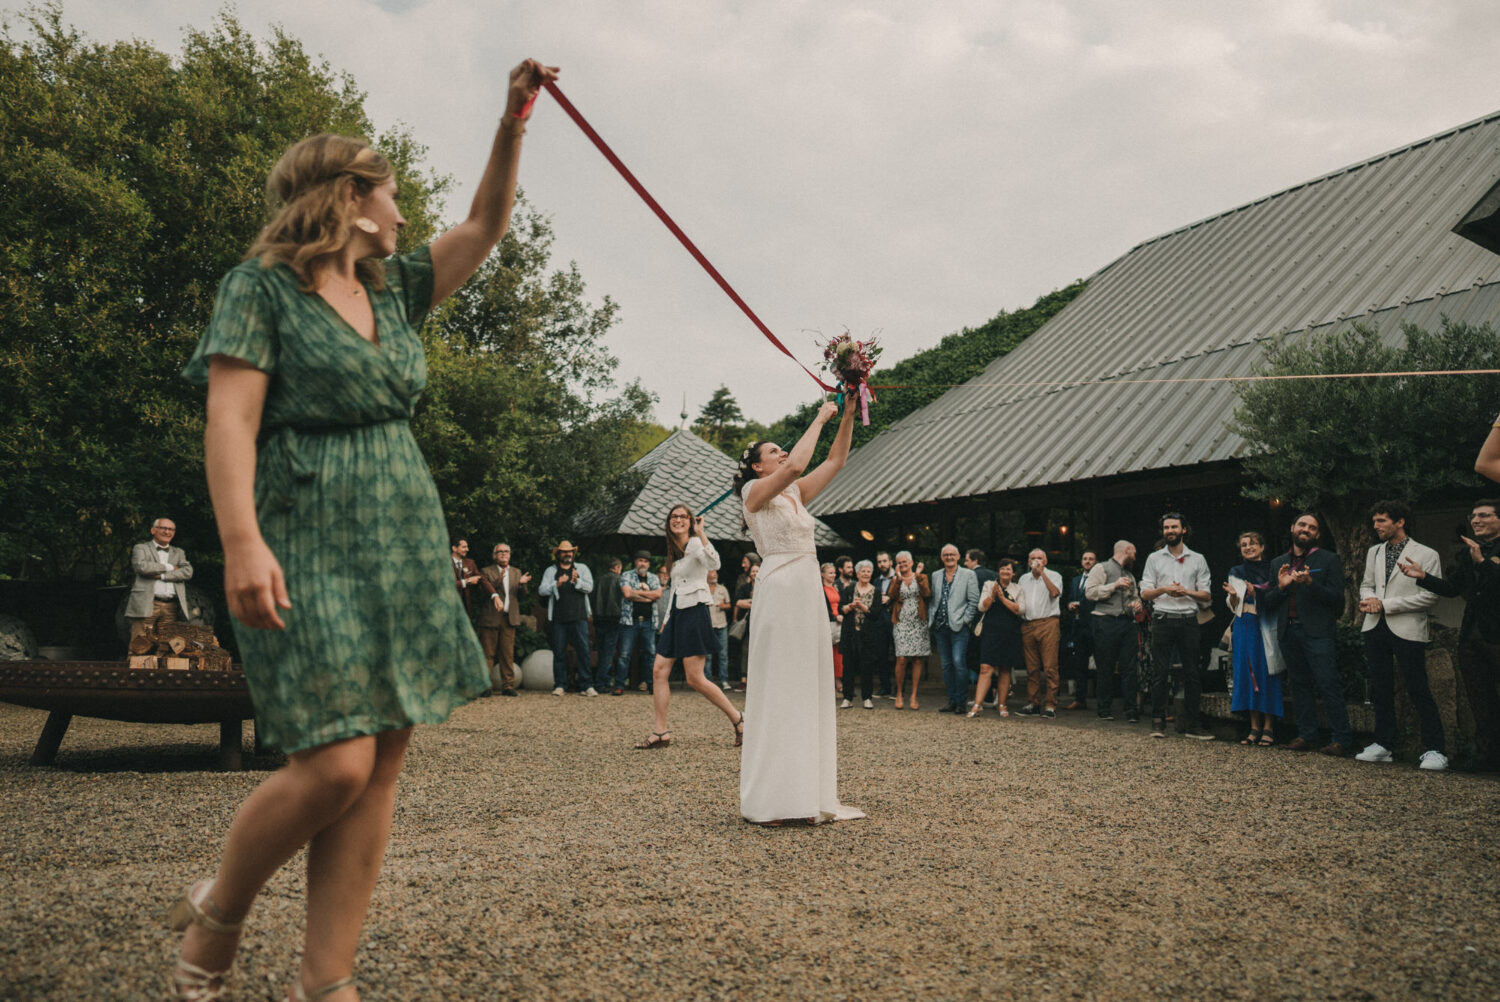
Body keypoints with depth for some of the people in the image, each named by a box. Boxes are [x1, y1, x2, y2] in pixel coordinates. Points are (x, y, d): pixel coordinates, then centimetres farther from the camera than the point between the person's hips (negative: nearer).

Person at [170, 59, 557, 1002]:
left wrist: (513, 123, 11)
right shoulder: (262, 286, -1)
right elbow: (230, 417, -12)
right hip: (309, 536, -7)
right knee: (335, 761, -15)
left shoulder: (395, 289, 18)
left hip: (404, 536, 7)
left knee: (383, 763, 0)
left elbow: (487, 225, 22)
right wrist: (243, 540, -24)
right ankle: (216, 912, 13)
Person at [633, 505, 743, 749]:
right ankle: (660, 732, 4)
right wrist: (666, 620, 22)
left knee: (695, 678, -10)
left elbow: (713, 564, -28)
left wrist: (701, 533, -30)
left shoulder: (695, 544, -6)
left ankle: (738, 719, 4)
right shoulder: (674, 552, 19)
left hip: (694, 612, -9)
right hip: (676, 614, 9)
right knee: (659, 671, 1)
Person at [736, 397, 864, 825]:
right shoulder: (755, 491, -2)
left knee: (812, 688, 6)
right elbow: (795, 466, -20)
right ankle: (769, 800, -2)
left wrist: (847, 416, 9)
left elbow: (835, 460, 19)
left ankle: (809, 794, 11)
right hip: (780, 587, -8)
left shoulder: (796, 494, 19)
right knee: (777, 688, -7)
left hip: (809, 589, 8)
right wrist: (819, 419, -10)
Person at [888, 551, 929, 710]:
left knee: (917, 660, -1)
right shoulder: (895, 580, 13)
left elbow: (927, 594, -8)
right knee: (901, 659, -12)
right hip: (901, 624, 0)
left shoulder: (921, 577, 10)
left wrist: (918, 576, -12)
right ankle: (899, 694, 4)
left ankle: (914, 696, 7)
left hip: (919, 623, 0)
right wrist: (898, 578, -13)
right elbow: (892, 596, -6)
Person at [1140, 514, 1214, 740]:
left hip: (1188, 620, 1)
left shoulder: (1197, 559, 12)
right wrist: (1163, 590, -13)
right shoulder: (1154, 559, 11)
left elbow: (1206, 595, 7)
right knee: (1160, 671, -3)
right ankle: (1158, 721, 2)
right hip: (1163, 619, -1)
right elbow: (1145, 593, 6)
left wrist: (1187, 591, -11)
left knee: (1192, 672, 1)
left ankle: (1191, 723, 7)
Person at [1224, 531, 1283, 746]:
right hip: (1245, 627, 3)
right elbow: (1234, 607, 9)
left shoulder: (1271, 569, 4)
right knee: (1247, 673, 1)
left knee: (1267, 674, -5)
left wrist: (1255, 593, -14)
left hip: (1267, 627, -3)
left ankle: (1268, 728, 0)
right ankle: (1255, 728, 6)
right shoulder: (1236, 572, 11)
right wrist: (1233, 595, -13)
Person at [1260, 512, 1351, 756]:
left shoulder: (1329, 560, 5)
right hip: (1288, 633, 5)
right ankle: (1306, 736, 13)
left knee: (1329, 685, -9)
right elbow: (1267, 603, 15)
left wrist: (1310, 583, -17)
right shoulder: (1278, 563, 18)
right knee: (1300, 685, 8)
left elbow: (1337, 598, -4)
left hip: (1318, 632, -5)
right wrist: (1280, 587, -5)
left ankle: (1341, 740, -5)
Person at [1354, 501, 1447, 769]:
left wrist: (1385, 604, -15)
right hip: (1375, 627, 6)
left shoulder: (1426, 554, -5)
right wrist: (1369, 598, -4)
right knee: (1381, 688, 10)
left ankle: (1435, 749, 1)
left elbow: (1430, 596, -11)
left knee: (1418, 690, -6)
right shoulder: (1374, 552, 15)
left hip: (1407, 629, -6)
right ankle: (1384, 744, 19)